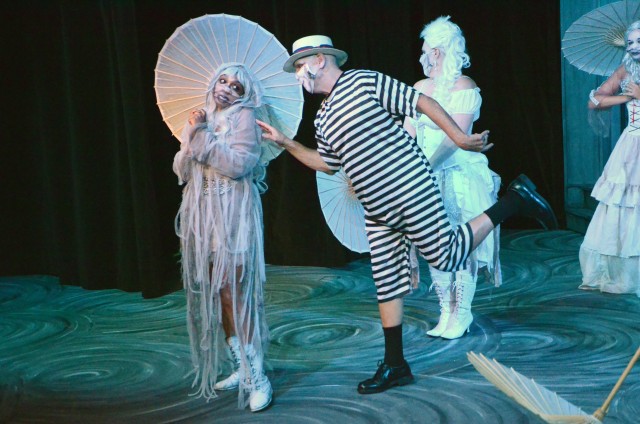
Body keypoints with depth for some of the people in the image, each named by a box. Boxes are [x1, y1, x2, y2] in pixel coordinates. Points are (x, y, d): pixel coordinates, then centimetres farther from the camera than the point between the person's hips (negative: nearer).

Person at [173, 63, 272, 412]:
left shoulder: (244, 117, 0)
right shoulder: (201, 120, 17)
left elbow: (239, 164, -14)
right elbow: (182, 173, 12)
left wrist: (202, 138, -12)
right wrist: (189, 137, -3)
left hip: (233, 214, -6)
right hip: (201, 216, 6)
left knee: (234, 292, -13)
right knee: (214, 294, 5)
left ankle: (257, 377, -11)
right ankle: (241, 368, 14)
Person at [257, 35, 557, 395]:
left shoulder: (365, 82, -8)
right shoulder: (324, 117, 16)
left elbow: (421, 101, -10)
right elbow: (327, 164, 26)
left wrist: (459, 138, -14)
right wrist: (285, 142, 20)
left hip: (412, 193, -8)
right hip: (378, 211, 8)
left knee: (447, 257, -9)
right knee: (386, 283, 8)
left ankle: (514, 201, 9)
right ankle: (395, 366, 16)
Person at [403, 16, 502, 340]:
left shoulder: (463, 87, -9)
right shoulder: (421, 88, 12)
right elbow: (407, 134, 8)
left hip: (460, 177, -6)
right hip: (427, 180, 7)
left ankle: (462, 314, 6)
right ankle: (446, 313, 14)